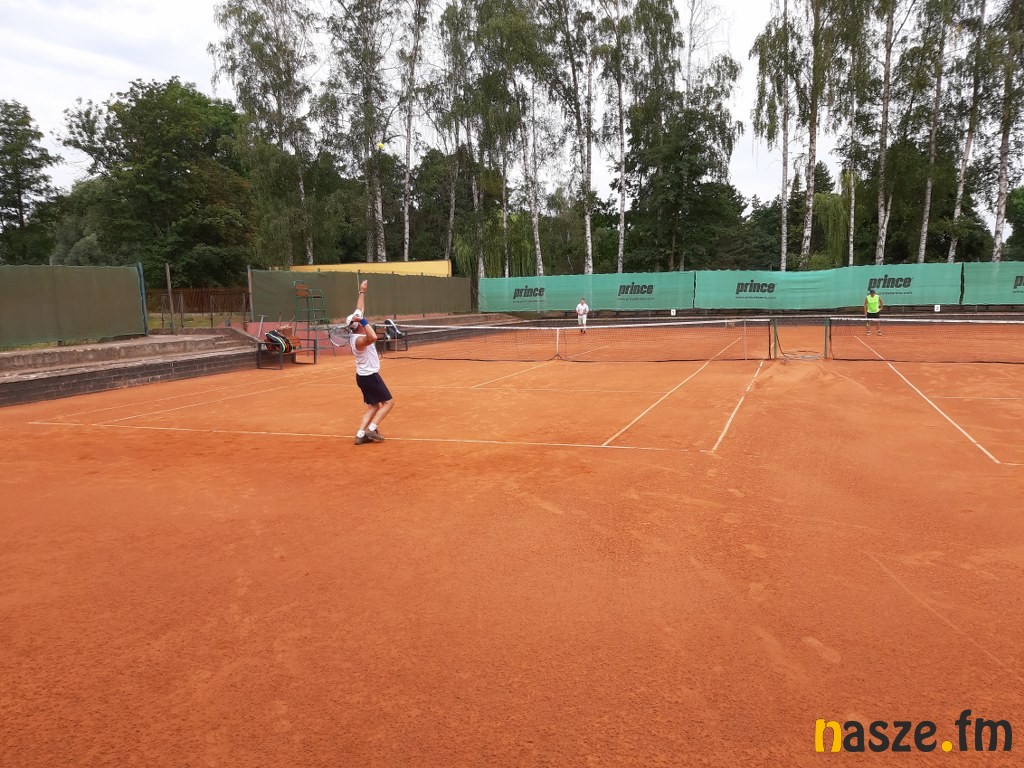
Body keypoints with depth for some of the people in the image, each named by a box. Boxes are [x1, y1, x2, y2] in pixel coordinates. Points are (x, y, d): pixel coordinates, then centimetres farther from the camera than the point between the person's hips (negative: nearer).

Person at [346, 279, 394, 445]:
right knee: (389, 402, -1)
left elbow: (359, 311, 14)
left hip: (364, 375, 9)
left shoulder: (355, 334, 2)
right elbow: (373, 337, -49)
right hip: (370, 376, -9)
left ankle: (360, 435, 4)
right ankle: (371, 429, -9)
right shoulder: (359, 340, -25)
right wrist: (363, 320, -42)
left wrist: (362, 292, 20)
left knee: (373, 406, 12)